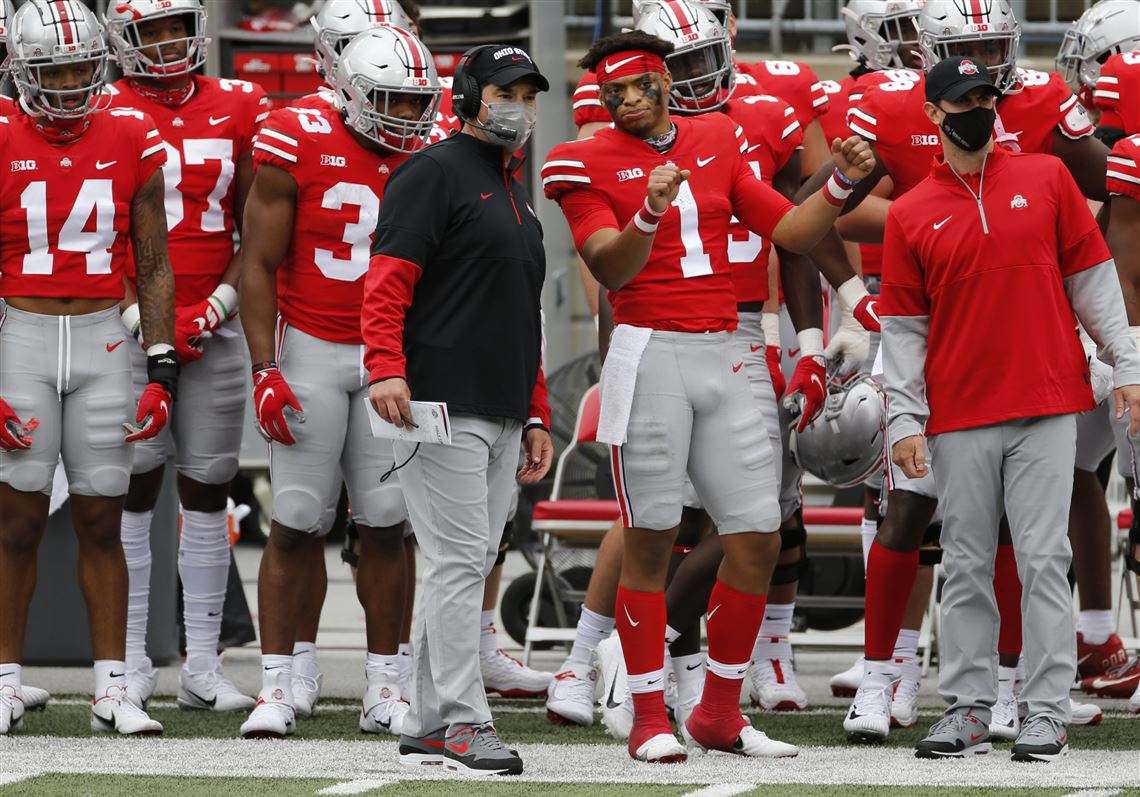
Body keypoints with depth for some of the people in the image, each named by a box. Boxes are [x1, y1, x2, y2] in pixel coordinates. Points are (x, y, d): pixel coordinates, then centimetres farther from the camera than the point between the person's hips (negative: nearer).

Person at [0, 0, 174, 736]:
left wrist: (162, 372, 0)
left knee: (101, 521, 3)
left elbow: (155, 267, 7)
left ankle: (113, 689, 8)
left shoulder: (131, 142, 2)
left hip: (104, 342, 2)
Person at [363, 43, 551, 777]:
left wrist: (536, 416, 23)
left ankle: (431, 725, 13)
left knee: (468, 570, 8)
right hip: (441, 408, -9)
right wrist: (387, 369, -26)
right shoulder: (437, 173, -4)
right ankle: (464, 723, -9)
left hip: (501, 417, 9)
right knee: (460, 563, -10)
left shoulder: (516, 194, 24)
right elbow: (388, 280, -13)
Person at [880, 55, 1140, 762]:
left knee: (1045, 561, -4)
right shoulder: (910, 216, 6)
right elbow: (903, 326, 6)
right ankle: (967, 711, 8)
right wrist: (905, 420, -1)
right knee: (966, 567, 3)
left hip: (1046, 409, -1)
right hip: (959, 418, 1)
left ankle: (1048, 715, -3)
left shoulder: (1046, 179, 6)